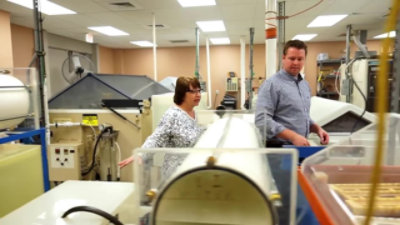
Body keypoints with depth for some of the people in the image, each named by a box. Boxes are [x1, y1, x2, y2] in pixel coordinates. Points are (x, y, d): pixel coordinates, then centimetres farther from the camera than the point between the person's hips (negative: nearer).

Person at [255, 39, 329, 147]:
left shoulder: (305, 85, 14)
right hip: (279, 147, -7)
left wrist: (318, 128, 7)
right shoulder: (272, 84, -11)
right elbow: (262, 120, -20)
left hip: (301, 146, 7)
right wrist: (293, 137, -24)